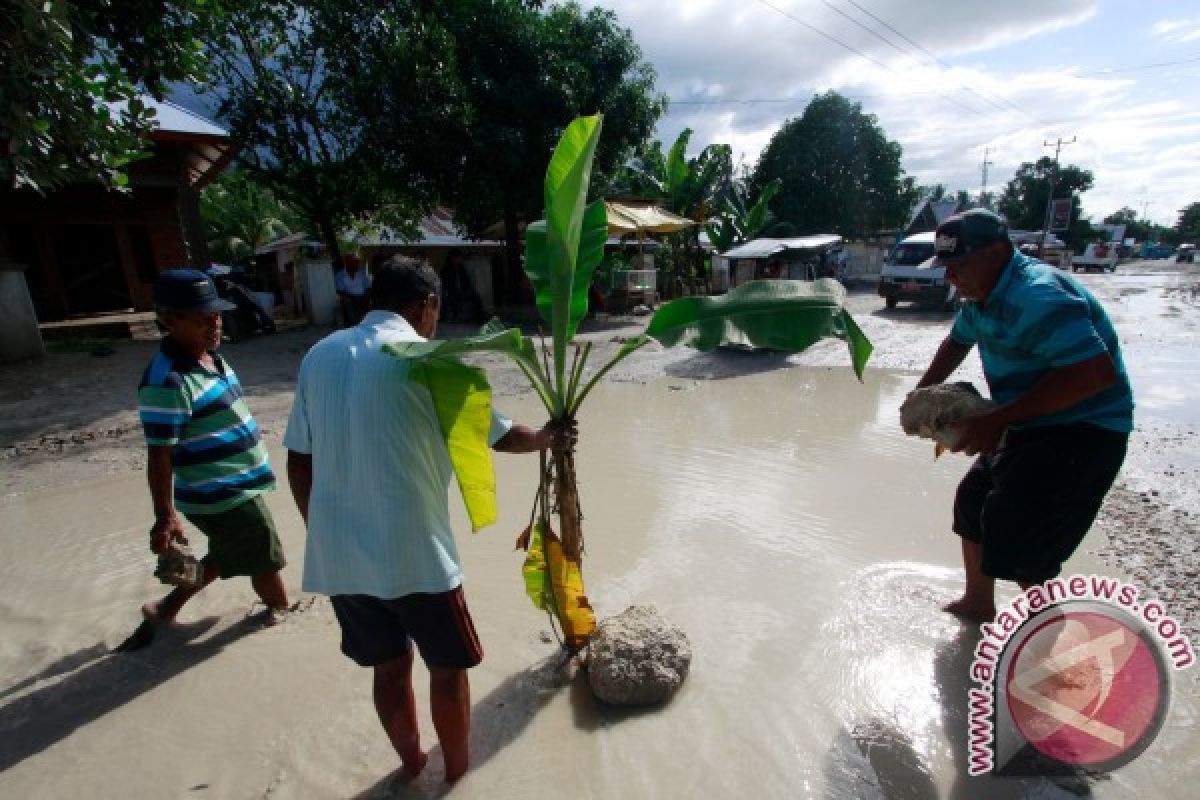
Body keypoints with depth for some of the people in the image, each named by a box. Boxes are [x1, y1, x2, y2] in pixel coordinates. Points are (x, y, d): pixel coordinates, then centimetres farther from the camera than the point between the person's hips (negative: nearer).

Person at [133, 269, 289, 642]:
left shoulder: (209, 356, 3)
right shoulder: (167, 381, -26)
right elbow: (159, 455, -24)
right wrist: (165, 516, -21)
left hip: (233, 487, 9)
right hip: (220, 497, -9)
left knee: (227, 557, 28)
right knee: (266, 561, 12)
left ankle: (165, 608, 43)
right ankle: (282, 612, 36)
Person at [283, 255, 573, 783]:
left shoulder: (319, 356, 6)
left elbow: (299, 464, 9)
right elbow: (500, 437, -3)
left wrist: (325, 535, 20)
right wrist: (548, 437, 16)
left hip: (336, 556, 6)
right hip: (414, 553, -6)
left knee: (388, 666, 25)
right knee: (448, 667, 18)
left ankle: (410, 762, 47)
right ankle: (456, 770, 39)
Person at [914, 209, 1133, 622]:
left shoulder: (1036, 295, -27)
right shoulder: (984, 293, 5)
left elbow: (1096, 372, -35)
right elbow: (958, 342, 21)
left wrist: (998, 419, -33)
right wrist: (922, 394, 5)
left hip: (1083, 429, -10)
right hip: (1032, 424, 10)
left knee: (1014, 533, -17)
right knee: (974, 499, 16)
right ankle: (978, 604, 35)